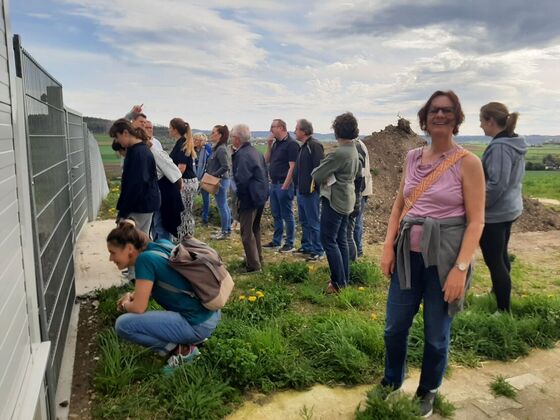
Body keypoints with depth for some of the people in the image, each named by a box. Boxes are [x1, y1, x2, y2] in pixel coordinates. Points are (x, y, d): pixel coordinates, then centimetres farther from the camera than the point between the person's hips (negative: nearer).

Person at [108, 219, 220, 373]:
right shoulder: (161, 245, 7)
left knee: (123, 324, -10)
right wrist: (133, 295, 15)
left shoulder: (145, 259, -16)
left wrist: (125, 304, 9)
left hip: (198, 324, -9)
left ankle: (181, 350, -2)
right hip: (211, 314, 9)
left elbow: (139, 308, -12)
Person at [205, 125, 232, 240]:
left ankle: (224, 232, 8)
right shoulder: (218, 148, 11)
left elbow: (225, 167, -26)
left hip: (220, 181, -10)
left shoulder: (221, 149, -18)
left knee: (222, 206, -1)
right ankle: (227, 229, 25)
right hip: (222, 180, 10)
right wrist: (213, 174, 12)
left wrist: (213, 175, -18)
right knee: (225, 206, 16)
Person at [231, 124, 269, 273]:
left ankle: (253, 266, 6)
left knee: (247, 233, 0)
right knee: (255, 229, 21)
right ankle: (257, 260, 34)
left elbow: (241, 180, -25)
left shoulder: (242, 155, -20)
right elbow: (264, 173, 14)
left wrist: (238, 195, -8)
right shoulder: (255, 152, 9)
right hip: (261, 195, 9)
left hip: (249, 198, -9)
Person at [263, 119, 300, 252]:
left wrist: (285, 185, -20)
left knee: (287, 215, 0)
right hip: (274, 183, 8)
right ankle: (276, 241, 25)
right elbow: (266, 160, 16)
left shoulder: (291, 144, -12)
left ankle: (290, 244, 9)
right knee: (276, 214, 15)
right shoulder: (276, 143, 13)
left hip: (284, 184, -8)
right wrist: (269, 145, 3)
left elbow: (292, 166, -17)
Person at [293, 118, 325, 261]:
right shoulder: (303, 146, 15)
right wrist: (298, 185, 16)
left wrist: (313, 184, -22)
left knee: (313, 222, -2)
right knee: (304, 221, 19)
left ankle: (318, 251, 7)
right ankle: (306, 246, 31)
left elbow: (320, 167, -24)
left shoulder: (314, 145, -16)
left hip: (310, 191, -10)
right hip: (301, 190, 10)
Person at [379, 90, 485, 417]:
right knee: (394, 327, 13)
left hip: (445, 257, -4)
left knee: (436, 334, 11)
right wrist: (388, 248, 2)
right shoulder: (413, 158, 6)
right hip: (409, 254, 4)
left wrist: (460, 268, -17)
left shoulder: (468, 162, -9)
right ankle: (392, 383, 38)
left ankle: (428, 392, 36)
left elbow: (476, 221, -11)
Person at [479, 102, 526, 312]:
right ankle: (501, 293, 39)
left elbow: (496, 184, -25)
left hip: (494, 214, -10)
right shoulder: (515, 144, 8)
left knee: (494, 261, 0)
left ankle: (504, 310, 8)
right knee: (501, 256, 23)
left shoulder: (499, 147, -22)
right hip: (509, 208, 10)